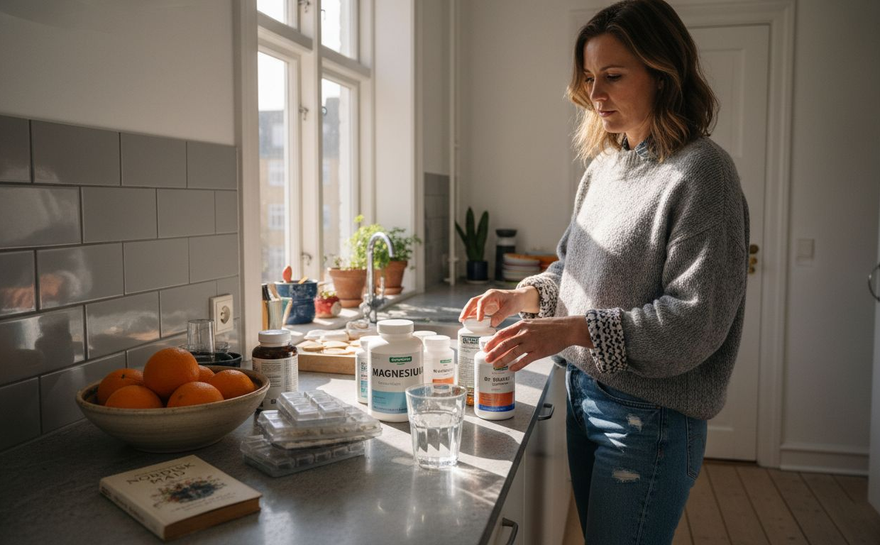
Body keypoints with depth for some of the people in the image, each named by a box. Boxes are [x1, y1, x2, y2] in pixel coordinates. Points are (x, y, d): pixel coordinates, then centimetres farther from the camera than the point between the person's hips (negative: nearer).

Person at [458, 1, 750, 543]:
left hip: (649, 417, -7)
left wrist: (572, 329, -26)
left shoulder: (700, 170, -15)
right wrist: (523, 296, -2)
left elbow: (695, 320, -20)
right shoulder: (605, 164, 8)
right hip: (585, 392, 7)